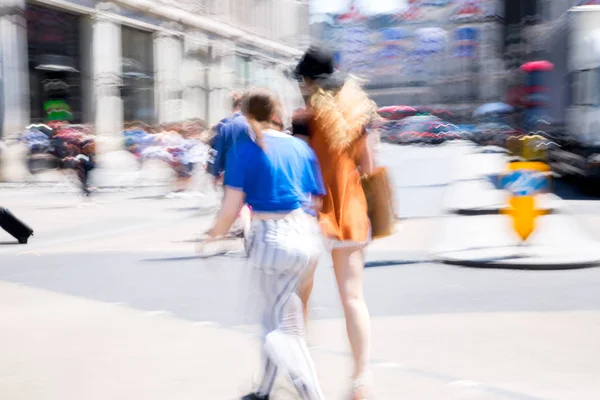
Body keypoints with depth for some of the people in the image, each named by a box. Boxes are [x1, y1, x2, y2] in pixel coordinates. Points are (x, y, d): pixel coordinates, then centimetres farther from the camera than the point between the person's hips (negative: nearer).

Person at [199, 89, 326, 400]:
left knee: (286, 325, 9)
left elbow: (231, 208, -10)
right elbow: (318, 199, 8)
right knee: (276, 315, 21)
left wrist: (212, 238, 7)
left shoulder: (244, 151, -6)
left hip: (270, 239, -5)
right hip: (303, 235, 5)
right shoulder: (300, 147, 6)